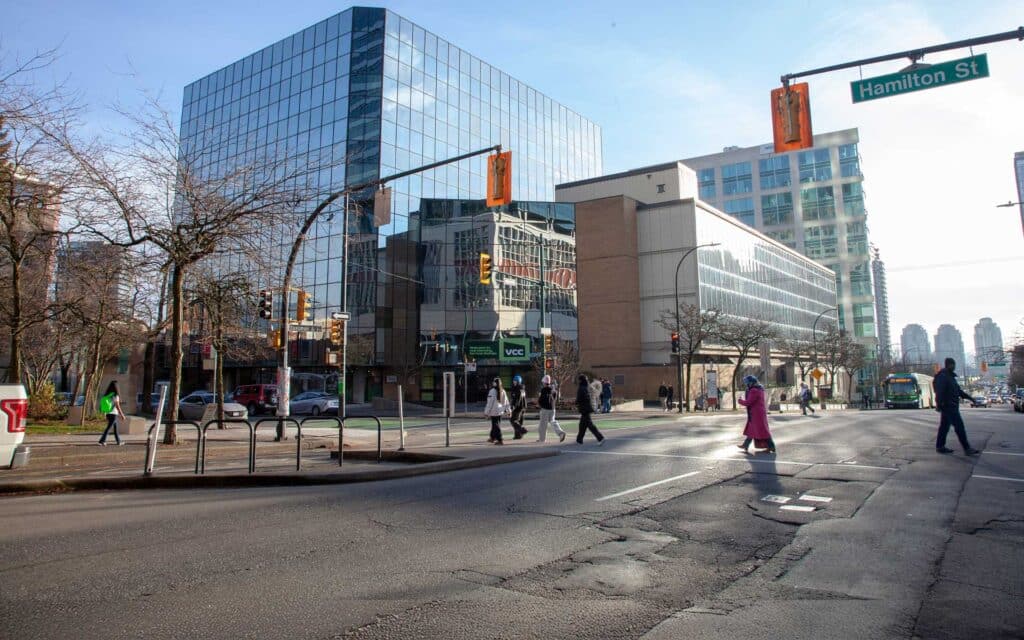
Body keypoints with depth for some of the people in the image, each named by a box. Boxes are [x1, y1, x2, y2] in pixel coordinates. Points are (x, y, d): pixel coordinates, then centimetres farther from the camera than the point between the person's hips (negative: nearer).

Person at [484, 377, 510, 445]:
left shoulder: (492, 391, -15)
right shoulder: (503, 391, 4)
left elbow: (490, 403, -15)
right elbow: (506, 402, 8)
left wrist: (486, 412, -10)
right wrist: (508, 410, 15)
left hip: (494, 411, -7)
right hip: (500, 411, 7)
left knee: (496, 425, -2)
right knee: (495, 425, 19)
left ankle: (499, 440, -6)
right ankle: (492, 438, 33)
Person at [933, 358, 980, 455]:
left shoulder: (950, 376, 18)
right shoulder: (943, 376, -14)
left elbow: (958, 390, 27)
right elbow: (939, 391, -23)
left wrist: (969, 397, 28)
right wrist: (939, 404, -30)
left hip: (951, 406, 10)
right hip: (948, 406, -10)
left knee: (944, 426, 11)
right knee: (959, 426, -9)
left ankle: (940, 446, 15)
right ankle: (967, 448, -7)